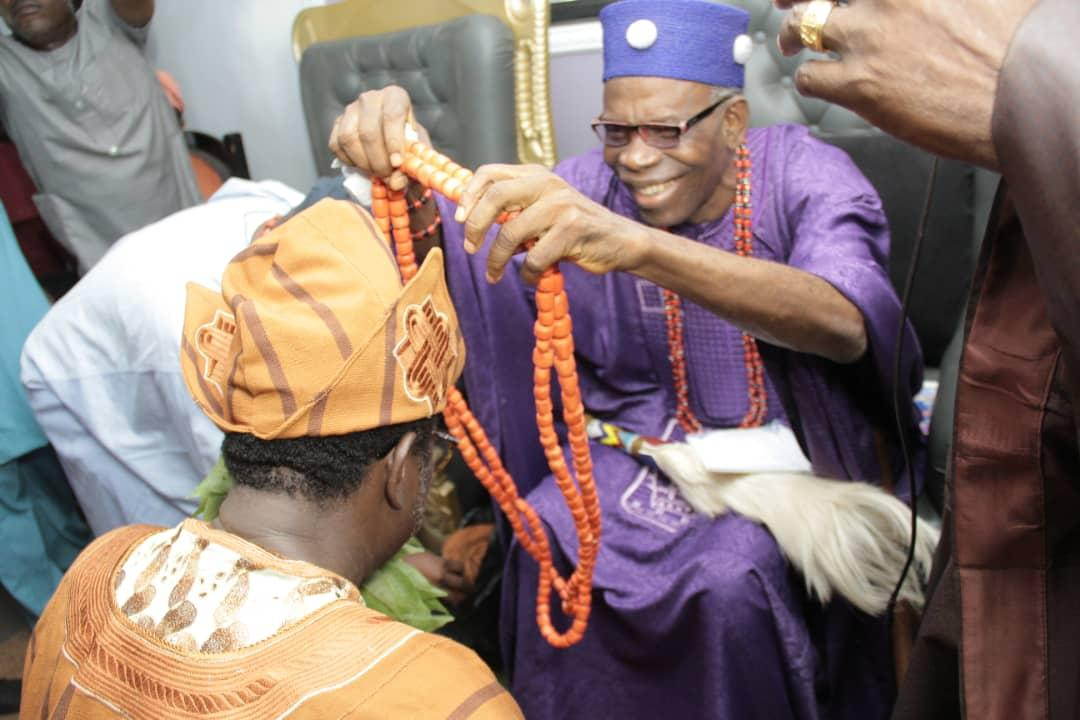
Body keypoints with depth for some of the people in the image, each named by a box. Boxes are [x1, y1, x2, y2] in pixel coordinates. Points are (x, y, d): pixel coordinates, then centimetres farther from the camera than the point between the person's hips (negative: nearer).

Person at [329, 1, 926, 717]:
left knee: (730, 576, -28)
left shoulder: (806, 176, -16)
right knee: (550, 539, -20)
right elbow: (454, 254, -15)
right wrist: (404, 180, -40)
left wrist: (637, 246, -51)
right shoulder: (597, 185, -6)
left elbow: (846, 324, -37)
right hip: (641, 437, 3)